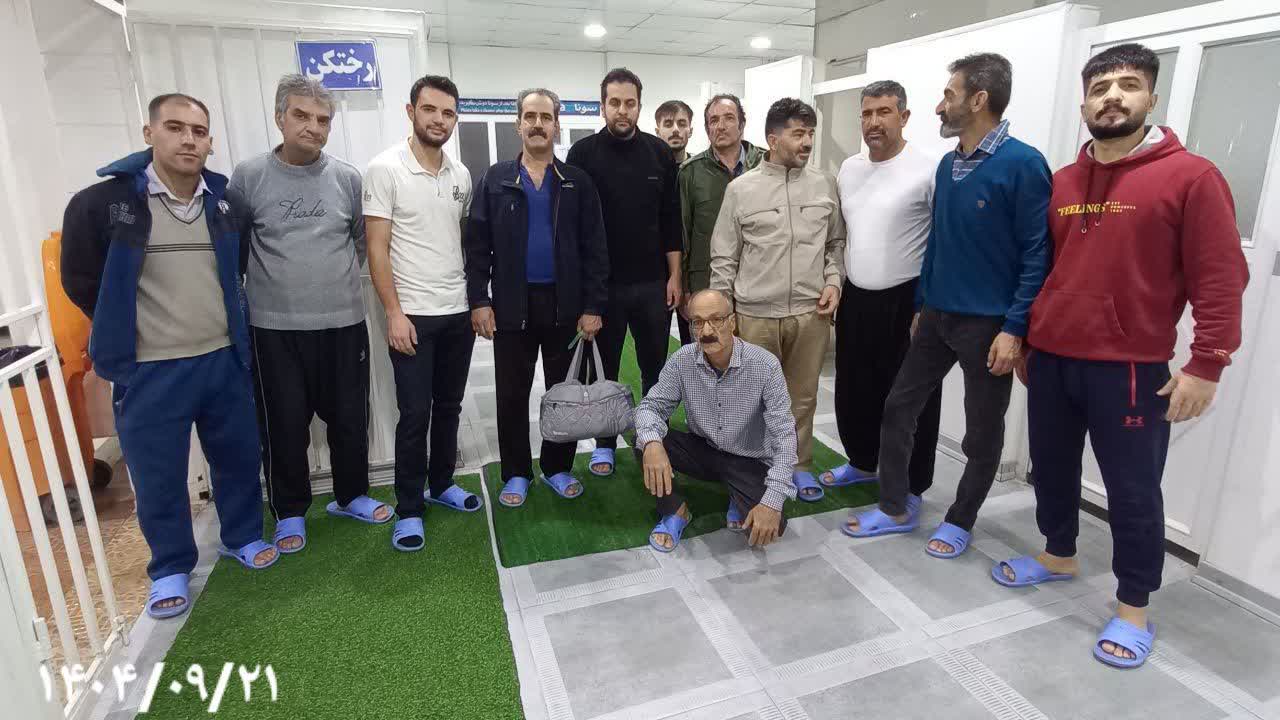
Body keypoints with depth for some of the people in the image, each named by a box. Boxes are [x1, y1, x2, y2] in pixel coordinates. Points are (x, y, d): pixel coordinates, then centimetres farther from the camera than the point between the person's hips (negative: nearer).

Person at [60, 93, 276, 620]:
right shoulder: (102, 202, -11)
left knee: (238, 458, 15)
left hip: (224, 359, 3)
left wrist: (221, 319, 13)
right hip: (149, 371, -3)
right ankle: (170, 568, 30)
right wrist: (127, 331, 6)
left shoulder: (226, 200, -1)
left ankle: (242, 537, 38)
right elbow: (79, 280, 1)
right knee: (158, 478, 9)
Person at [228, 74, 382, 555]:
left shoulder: (348, 179, 1)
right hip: (275, 327, -1)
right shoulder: (248, 177, -3)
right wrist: (269, 281, 9)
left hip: (344, 322, 2)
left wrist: (337, 277, 11)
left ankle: (351, 495, 31)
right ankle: (290, 511, 26)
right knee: (284, 425, 8)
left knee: (350, 418, 11)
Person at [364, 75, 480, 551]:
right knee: (415, 414, 0)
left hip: (459, 313, 5)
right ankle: (408, 509, 15)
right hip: (412, 315, -5)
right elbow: (377, 248, -10)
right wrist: (394, 313, -15)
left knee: (449, 406, 14)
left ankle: (441, 484, 30)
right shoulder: (385, 168, -7)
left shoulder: (461, 174, 8)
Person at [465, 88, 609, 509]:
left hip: (566, 305, 0)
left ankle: (558, 467, 26)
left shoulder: (578, 183, 5)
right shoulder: (495, 180, 4)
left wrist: (594, 306, -7)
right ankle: (516, 473, 23)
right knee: (512, 395, 8)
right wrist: (479, 300, -7)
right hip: (512, 305, 0)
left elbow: (594, 249, 0)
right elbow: (477, 245, 2)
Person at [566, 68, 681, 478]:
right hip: (602, 284, -2)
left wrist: (674, 276, 1)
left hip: (653, 283, 2)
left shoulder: (659, 153, 4)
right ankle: (605, 443, 25)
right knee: (605, 370, 10)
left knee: (655, 367, 11)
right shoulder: (583, 153, -3)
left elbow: (671, 221, 6)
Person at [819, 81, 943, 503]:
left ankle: (907, 492, 21)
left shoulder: (928, 170, -13)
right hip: (854, 299, 7)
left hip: (906, 303, -7)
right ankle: (864, 462, 41)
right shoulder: (848, 169, 8)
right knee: (853, 391, 19)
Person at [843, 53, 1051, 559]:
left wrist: (1014, 329, -19)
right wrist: (922, 305, 14)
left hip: (989, 324, -6)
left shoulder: (1022, 164, -14)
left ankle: (960, 521, 28)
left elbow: (1037, 253, -15)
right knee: (898, 407, 8)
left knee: (982, 433, 9)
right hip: (937, 315, 7)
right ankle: (897, 508, 24)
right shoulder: (947, 165, 8)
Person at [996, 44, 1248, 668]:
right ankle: (1058, 556, 39)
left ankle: (1132, 607, 24)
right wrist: (1022, 338, 16)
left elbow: (1221, 280, -9)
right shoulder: (1060, 183, 9)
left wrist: (1205, 365, -13)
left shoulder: (1191, 177, -6)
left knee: (1132, 490, 6)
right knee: (1051, 468, 17)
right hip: (1049, 360, 5)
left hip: (1130, 368, -5)